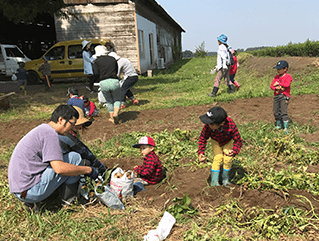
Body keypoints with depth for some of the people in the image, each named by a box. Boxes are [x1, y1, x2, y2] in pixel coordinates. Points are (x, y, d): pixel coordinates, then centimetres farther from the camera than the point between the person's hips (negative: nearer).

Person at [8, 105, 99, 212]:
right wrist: (88, 170, -12)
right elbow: (59, 168, -24)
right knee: (74, 157, -8)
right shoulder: (50, 133, -15)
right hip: (31, 191, -10)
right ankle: (70, 200, 6)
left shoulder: (42, 129, 16)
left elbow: (56, 164, 26)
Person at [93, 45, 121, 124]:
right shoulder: (113, 59, 13)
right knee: (117, 100, 15)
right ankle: (115, 114, -11)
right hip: (114, 82, 0)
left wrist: (101, 78, 15)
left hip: (103, 83, 0)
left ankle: (112, 118, 23)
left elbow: (96, 73, -4)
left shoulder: (97, 61, 6)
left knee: (109, 101, 21)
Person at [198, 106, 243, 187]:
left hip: (228, 142, 0)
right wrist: (200, 153, -32)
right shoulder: (208, 126, -40)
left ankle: (225, 179, 15)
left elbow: (238, 141, -32)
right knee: (218, 158, -15)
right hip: (216, 141, 0)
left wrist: (234, 152, -50)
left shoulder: (231, 125, -43)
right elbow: (203, 138, -21)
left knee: (227, 159, -12)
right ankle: (214, 182, 0)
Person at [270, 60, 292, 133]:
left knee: (284, 112, -12)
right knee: (276, 112, 8)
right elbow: (272, 85, 7)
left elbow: (287, 84, -22)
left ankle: (286, 128, -7)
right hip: (276, 96, 6)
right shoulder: (276, 77, 15)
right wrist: (276, 88, -13)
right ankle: (278, 125, 23)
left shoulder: (288, 76, -3)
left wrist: (278, 83, -13)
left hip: (284, 96, -6)